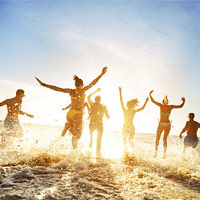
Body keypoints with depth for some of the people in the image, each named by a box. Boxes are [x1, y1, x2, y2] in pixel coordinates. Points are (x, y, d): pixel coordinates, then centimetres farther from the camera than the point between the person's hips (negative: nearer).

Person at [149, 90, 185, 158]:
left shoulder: (161, 105, -5)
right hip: (168, 124, 2)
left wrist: (150, 94, 10)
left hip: (161, 124, -2)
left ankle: (156, 153, 0)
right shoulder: (171, 106, 0)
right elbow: (181, 106, 5)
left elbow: (153, 101, -2)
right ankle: (164, 154, 6)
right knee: (165, 139, 13)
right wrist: (183, 101, 21)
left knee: (157, 139, 8)